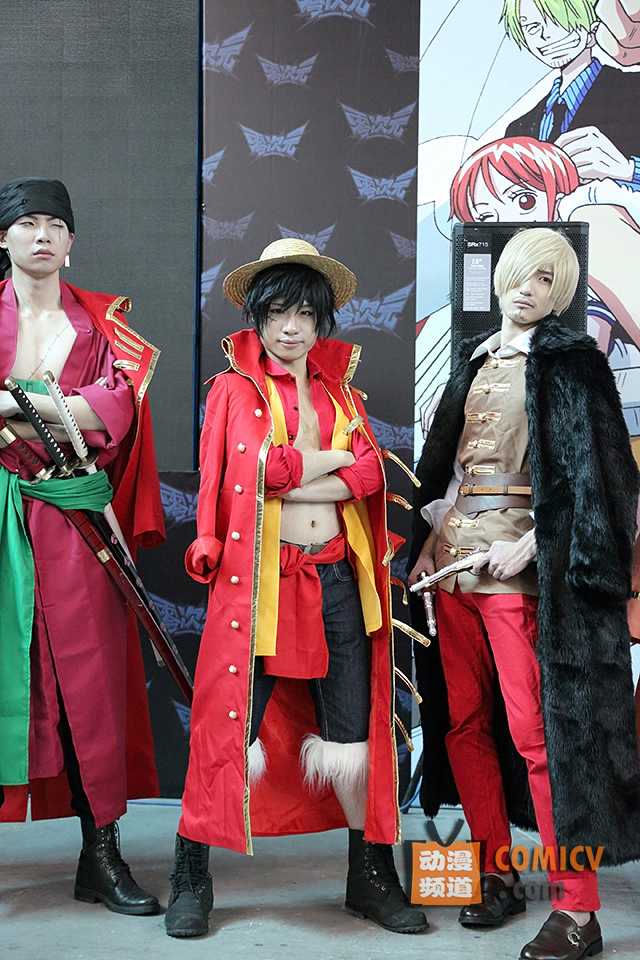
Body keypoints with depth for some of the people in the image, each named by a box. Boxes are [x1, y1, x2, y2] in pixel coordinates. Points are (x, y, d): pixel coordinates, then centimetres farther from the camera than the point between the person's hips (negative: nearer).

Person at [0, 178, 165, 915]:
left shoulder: (102, 323, 12)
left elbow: (117, 406, -4)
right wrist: (63, 418, -14)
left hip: (73, 521, 1)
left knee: (89, 675, 0)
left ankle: (101, 853, 9)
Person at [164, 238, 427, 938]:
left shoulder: (338, 390, 17)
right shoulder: (234, 388, 5)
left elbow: (370, 474, 1)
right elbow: (257, 465, -13)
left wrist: (287, 479, -9)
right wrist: (332, 456, -4)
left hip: (336, 579, 4)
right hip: (259, 580, -4)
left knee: (355, 734, 7)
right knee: (233, 729, -2)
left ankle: (371, 879, 22)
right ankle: (190, 881, 14)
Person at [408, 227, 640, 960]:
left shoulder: (568, 362, -2)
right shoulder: (473, 359, 16)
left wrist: (529, 546, -17)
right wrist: (432, 534, 7)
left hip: (517, 561, -6)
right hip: (453, 556, 6)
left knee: (536, 727, -9)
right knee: (465, 718, 8)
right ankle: (496, 873, 21)